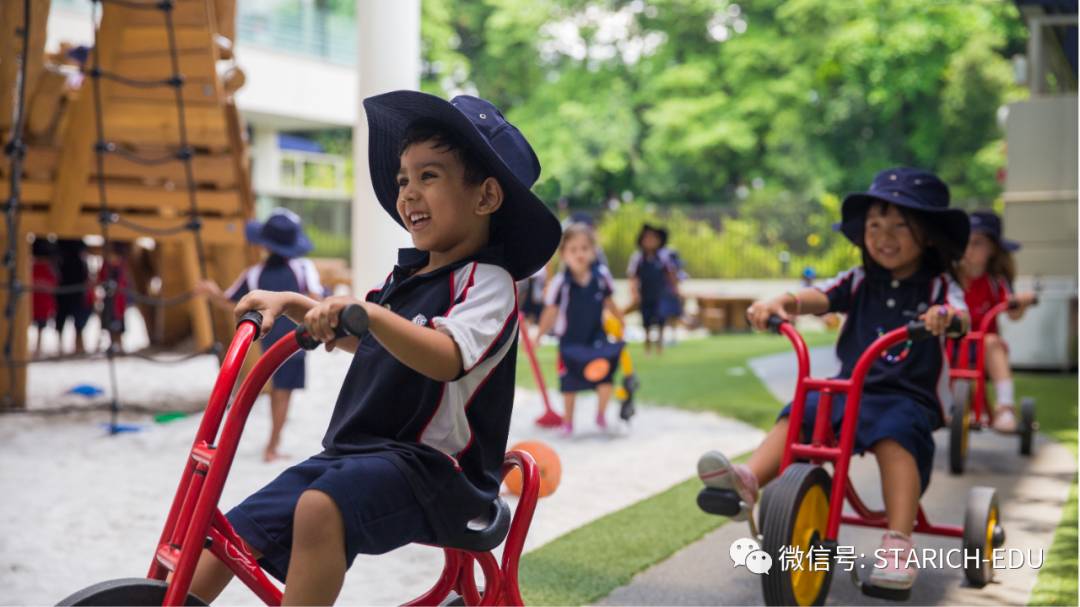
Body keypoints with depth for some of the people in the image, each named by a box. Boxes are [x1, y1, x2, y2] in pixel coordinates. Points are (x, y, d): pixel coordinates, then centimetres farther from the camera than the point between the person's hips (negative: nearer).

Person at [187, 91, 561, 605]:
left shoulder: (487, 283, -10)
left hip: (432, 467, -9)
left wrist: (367, 313, -43)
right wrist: (294, 304, 22)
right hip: (355, 450, 9)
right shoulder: (409, 275, 15)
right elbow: (360, 339, 34)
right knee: (232, 534, 2)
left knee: (322, 507, -35)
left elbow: (445, 357, -31)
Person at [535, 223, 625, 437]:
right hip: (570, 341, -1)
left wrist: (620, 320, 15)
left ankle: (601, 415, 18)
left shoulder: (601, 275, -11)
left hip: (597, 338, 2)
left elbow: (608, 302, 6)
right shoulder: (560, 282, -19)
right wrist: (539, 335, -14)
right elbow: (551, 312, -11)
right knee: (569, 384, 9)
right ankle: (568, 422, 30)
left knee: (605, 378, -8)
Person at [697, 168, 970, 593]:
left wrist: (945, 315, -43)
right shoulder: (859, 282, 11)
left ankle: (899, 545, -39)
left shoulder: (939, 287, 3)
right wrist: (783, 302, -29)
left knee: (894, 434, -33)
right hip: (849, 388, 4)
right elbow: (820, 297, -7)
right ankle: (748, 481, -35)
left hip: (909, 397, -4)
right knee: (798, 413, -20)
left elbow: (961, 315, -17)